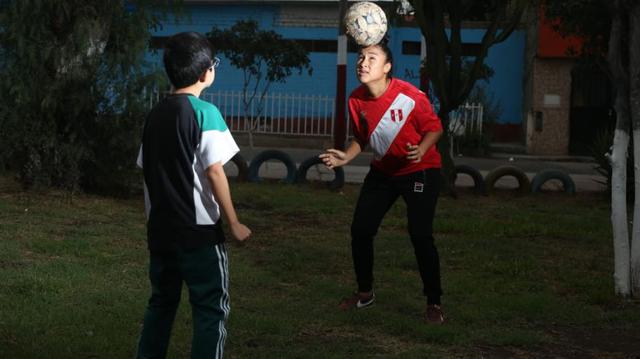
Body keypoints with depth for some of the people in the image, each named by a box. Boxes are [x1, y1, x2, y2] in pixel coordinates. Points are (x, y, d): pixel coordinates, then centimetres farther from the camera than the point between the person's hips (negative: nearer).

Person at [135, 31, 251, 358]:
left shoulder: (155, 114, 8)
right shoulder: (204, 112, -12)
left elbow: (147, 169, 12)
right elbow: (213, 172, -16)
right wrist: (234, 224, -9)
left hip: (160, 229, 7)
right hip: (198, 230, -7)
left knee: (161, 302, 18)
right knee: (211, 308, 2)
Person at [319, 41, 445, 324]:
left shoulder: (409, 96, -24)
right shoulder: (356, 100, -9)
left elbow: (434, 128, -13)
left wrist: (421, 150, -32)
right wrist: (345, 158, -11)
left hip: (420, 171, -5)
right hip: (382, 171, 5)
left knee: (420, 235, -15)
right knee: (360, 230, 3)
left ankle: (434, 303, 1)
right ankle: (365, 292, 25)